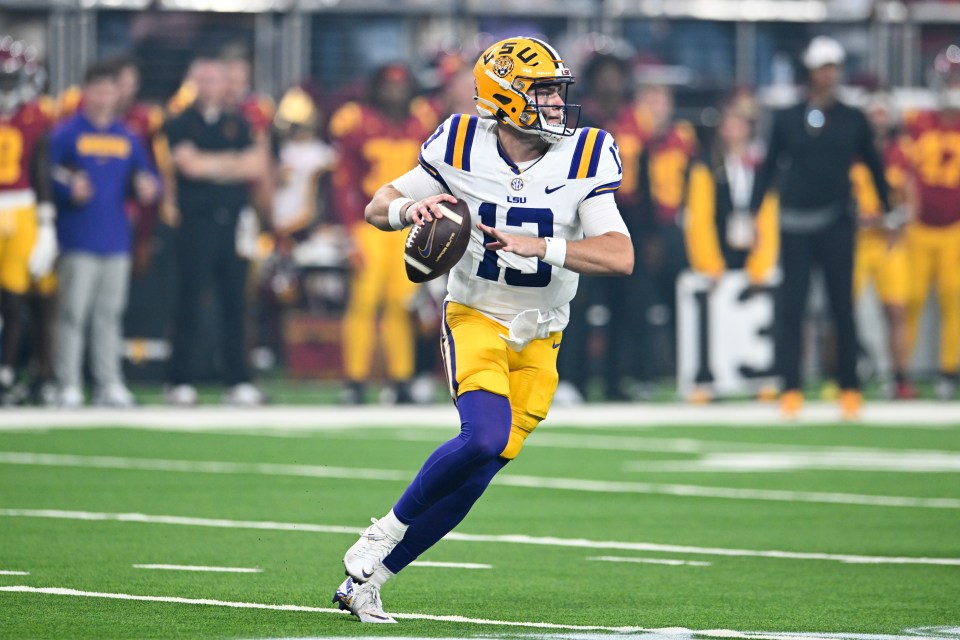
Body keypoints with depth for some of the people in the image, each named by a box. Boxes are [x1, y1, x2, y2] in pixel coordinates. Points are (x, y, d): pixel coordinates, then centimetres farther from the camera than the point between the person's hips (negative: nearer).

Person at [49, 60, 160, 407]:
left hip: (116, 239, 5)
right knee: (73, 313, -5)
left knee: (110, 313, 9)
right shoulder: (66, 134, -1)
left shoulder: (127, 137, 14)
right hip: (78, 240, -5)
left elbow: (145, 176, 16)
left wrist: (147, 187, -6)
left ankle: (110, 383, 13)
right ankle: (69, 385, -3)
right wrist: (68, 189, -22)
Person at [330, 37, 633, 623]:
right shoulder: (463, 147, -9)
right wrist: (409, 208, -23)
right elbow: (378, 207, 0)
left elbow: (621, 257, -17)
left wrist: (538, 247, -28)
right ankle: (390, 529, -5)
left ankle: (368, 577, 11)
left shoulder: (583, 159, -10)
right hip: (476, 318, -2)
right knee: (486, 437, -27)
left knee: (476, 474, -2)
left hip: (539, 338, 2)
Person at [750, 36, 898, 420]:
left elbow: (873, 165, 14)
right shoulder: (787, 119, 6)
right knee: (790, 306, -2)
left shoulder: (852, 119, 6)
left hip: (837, 225, 0)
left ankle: (850, 388, 7)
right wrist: (753, 212, 4)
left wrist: (887, 212, 14)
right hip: (795, 224, 0)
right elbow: (769, 167, 10)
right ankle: (791, 388, 1)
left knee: (842, 305, 1)